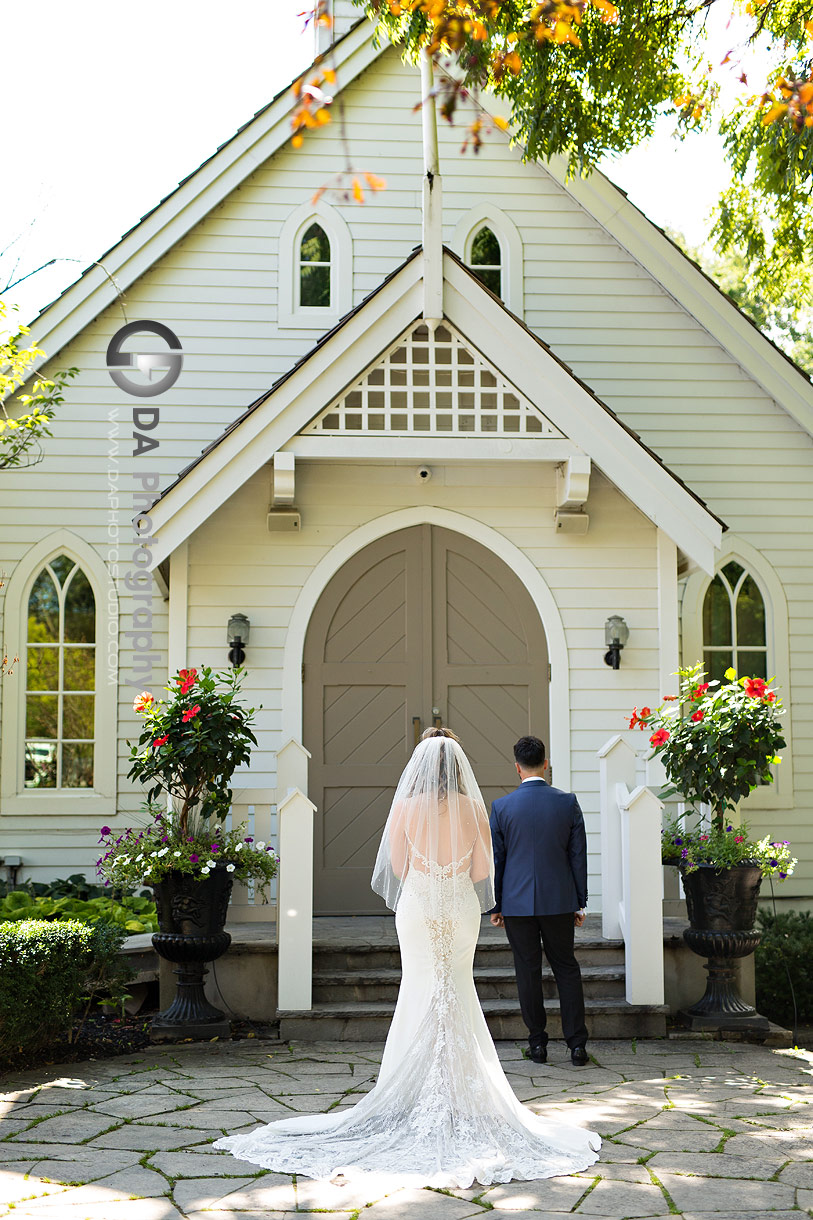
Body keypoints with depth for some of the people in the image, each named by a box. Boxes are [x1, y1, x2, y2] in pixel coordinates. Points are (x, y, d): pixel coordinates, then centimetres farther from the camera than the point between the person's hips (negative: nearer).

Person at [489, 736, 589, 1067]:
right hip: (559, 901, 1)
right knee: (566, 968, 11)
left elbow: (494, 860, -1)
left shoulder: (501, 807, -7)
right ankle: (577, 1044, 7)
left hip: (518, 903, -1)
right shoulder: (567, 802, -4)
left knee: (528, 972, 8)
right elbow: (578, 855, 0)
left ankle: (537, 1043, 14)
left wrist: (494, 905, 8)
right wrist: (580, 902, 8)